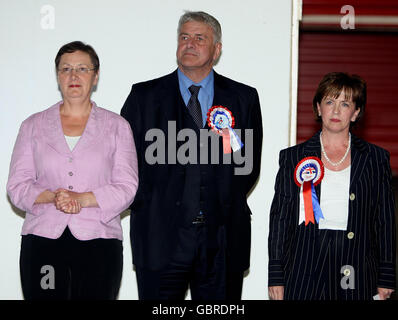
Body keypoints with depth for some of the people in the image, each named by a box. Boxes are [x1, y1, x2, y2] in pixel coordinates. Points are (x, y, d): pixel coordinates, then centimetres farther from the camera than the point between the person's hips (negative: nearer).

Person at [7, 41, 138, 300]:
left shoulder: (117, 126, 10)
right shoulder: (33, 126, 13)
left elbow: (127, 188, 1)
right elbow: (17, 186, 7)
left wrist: (83, 199, -14)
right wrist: (51, 197, -12)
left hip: (98, 242, -1)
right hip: (42, 241, 1)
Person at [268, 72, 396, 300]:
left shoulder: (376, 159, 8)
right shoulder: (293, 157, 7)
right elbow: (280, 217, 7)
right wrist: (276, 277, 2)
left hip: (357, 270, 0)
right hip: (304, 269, 0)